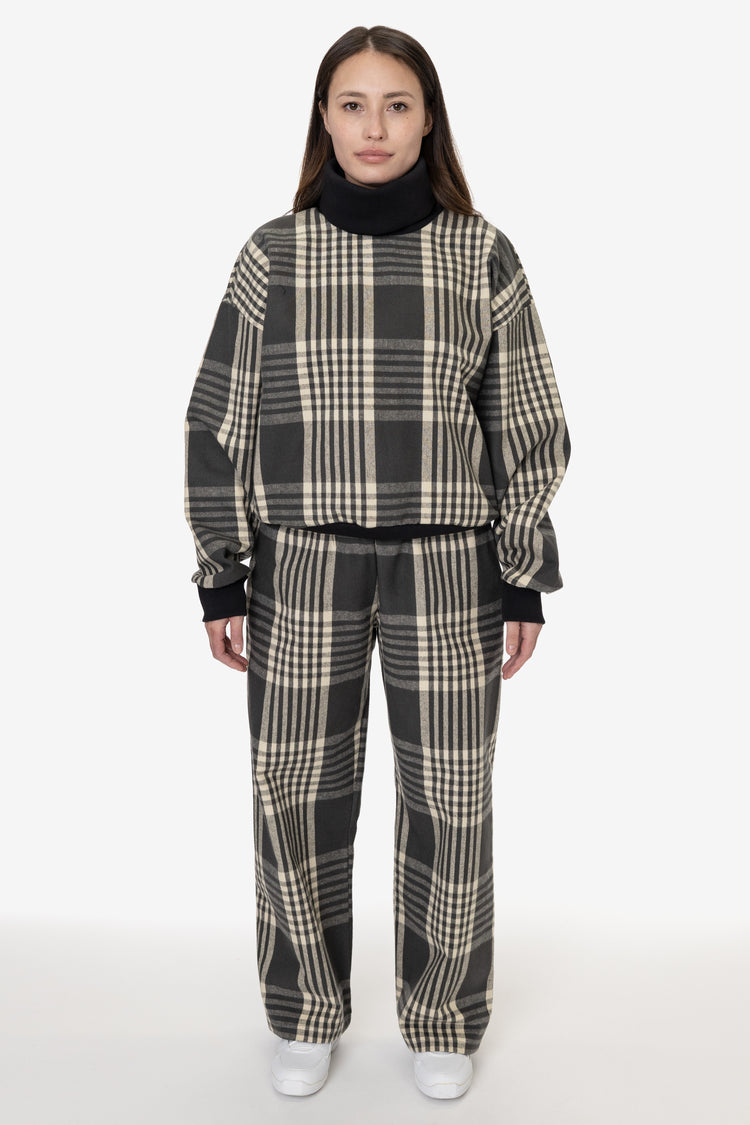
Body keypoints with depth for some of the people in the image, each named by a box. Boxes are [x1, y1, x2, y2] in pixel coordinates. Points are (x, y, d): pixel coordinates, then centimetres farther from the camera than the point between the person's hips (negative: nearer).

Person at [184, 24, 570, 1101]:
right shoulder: (273, 254, 4)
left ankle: (442, 1016, 29)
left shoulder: (482, 254, 4)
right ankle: (309, 1011, 30)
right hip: (304, 566, 0)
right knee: (295, 792, 6)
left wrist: (526, 584, 1)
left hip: (448, 567, 0)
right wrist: (221, 580, 1)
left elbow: (528, 429, 5)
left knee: (450, 798, 6)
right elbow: (221, 423, 5)